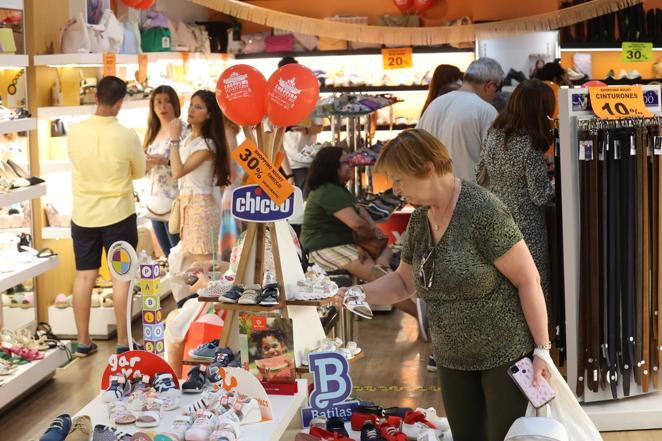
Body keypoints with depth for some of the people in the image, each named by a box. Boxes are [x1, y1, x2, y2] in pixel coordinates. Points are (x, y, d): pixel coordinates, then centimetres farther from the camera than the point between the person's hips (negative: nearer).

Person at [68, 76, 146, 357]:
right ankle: (123, 342, 10)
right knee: (121, 276, 6)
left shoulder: (74, 133, -8)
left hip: (83, 215, 3)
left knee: (84, 276, 11)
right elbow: (139, 172, 0)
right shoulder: (127, 137, -16)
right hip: (118, 215, -3)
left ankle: (83, 341, 17)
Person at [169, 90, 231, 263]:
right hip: (187, 203, 9)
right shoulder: (189, 138, 11)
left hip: (201, 204, -9)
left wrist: (174, 139, -20)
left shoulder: (207, 145, -15)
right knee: (191, 256, 10)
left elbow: (178, 172, -22)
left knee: (203, 260, -10)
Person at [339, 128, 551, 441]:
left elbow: (528, 280, -18)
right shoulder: (420, 219, 4)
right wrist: (361, 293, -2)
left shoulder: (483, 212, -20)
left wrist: (542, 349, -17)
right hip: (453, 360, 7)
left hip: (505, 355, -7)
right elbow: (403, 281, 17)